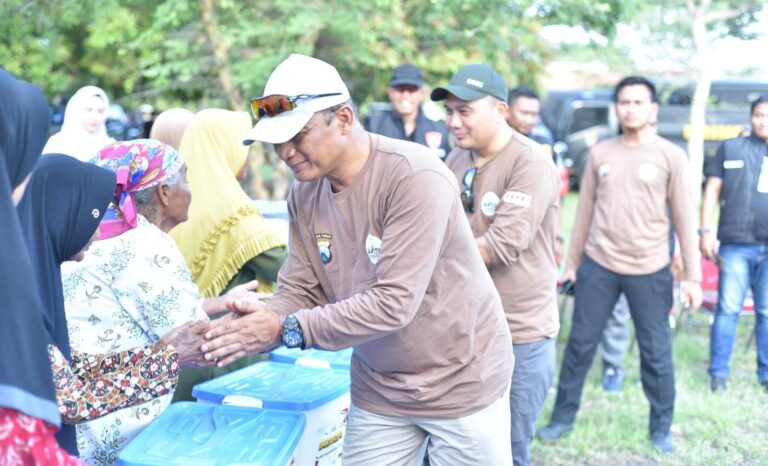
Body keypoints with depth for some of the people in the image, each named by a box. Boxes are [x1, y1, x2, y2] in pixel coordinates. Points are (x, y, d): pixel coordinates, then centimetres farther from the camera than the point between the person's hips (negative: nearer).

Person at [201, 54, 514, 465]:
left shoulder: (415, 177, -25)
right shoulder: (305, 192, -3)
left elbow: (394, 303, -29)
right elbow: (298, 291, 0)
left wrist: (286, 330, -30)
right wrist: (261, 324, -22)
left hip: (460, 381, -5)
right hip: (379, 390, 6)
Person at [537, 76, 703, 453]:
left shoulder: (671, 156, -2)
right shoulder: (600, 153, 5)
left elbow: (685, 218, -2)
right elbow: (585, 211, 10)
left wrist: (692, 275, -5)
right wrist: (573, 262, 11)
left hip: (650, 270, -2)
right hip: (598, 265, 2)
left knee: (656, 352, 4)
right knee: (580, 344, 7)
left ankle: (661, 429, 21)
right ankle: (563, 418, 21)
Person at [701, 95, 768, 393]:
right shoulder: (731, 148, 8)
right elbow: (712, 190, 6)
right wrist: (706, 231, -2)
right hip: (735, 245, -1)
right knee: (728, 309, 0)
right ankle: (718, 372, 8)